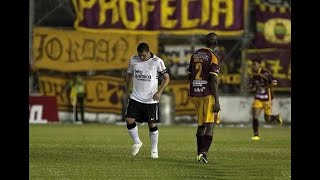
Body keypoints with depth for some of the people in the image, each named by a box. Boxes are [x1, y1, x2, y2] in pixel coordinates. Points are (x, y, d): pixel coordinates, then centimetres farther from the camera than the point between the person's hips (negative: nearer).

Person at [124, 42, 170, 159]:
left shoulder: (157, 62, -9)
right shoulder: (133, 60, 2)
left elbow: (166, 78, -3)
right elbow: (129, 75, 18)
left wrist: (159, 92, -15)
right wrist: (126, 91, 19)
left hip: (151, 100, -3)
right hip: (136, 97, 3)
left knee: (152, 124, 2)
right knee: (129, 120, -10)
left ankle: (154, 150, 17)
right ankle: (137, 142, 12)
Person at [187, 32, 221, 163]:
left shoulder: (195, 55, 10)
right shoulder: (213, 57, -9)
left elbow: (190, 76, 17)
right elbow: (214, 80, -14)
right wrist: (217, 102, -13)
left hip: (195, 94, 6)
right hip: (208, 94, -6)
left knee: (201, 125, 16)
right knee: (210, 125, -6)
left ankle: (200, 153, 16)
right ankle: (204, 152, -19)